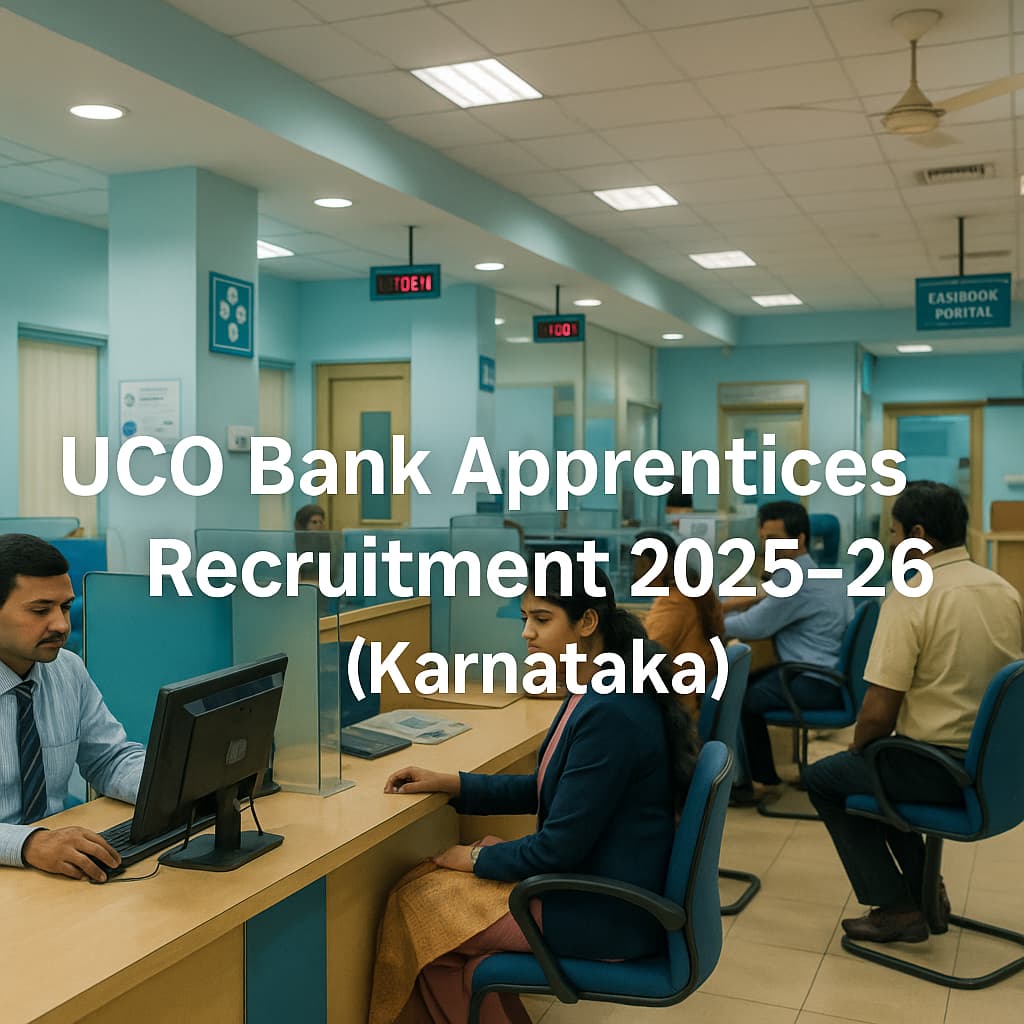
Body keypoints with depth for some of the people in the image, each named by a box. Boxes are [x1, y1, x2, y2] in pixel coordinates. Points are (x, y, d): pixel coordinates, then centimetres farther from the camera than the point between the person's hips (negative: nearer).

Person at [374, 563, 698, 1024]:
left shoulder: (609, 713, -27)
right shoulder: (596, 694, 4)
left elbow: (559, 847, -24)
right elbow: (545, 789, 14)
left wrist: (476, 859, -8)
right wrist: (450, 784, 5)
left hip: (606, 914, -9)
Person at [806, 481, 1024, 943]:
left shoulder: (912, 598, -20)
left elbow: (878, 714, -20)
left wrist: (858, 749, 2)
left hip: (942, 770, -8)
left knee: (825, 779, 13)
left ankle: (897, 907, 12)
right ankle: (924, 888, 28)